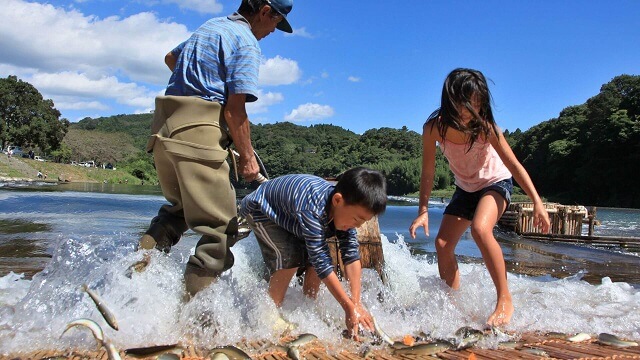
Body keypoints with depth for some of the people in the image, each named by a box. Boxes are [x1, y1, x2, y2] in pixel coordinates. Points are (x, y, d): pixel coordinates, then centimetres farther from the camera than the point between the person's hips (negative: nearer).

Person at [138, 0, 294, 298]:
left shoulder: (211, 26, 23)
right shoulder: (246, 41, -3)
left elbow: (171, 58, 42)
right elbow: (234, 109, -11)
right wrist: (247, 157, -3)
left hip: (165, 128, 9)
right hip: (197, 134, -9)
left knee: (179, 207, 27)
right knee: (221, 226, -5)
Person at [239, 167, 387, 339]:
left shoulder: (345, 209, -21)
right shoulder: (312, 208, -44)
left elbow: (352, 255, -20)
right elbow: (322, 262, -40)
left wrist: (357, 302, -25)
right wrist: (350, 308, -35)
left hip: (288, 216, 7)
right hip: (260, 209, -7)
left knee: (315, 259, -6)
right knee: (289, 257, -26)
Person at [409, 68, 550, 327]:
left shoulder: (485, 127, -29)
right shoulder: (433, 128, -23)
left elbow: (514, 165, -22)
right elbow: (428, 172, -15)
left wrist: (537, 202, -26)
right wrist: (423, 211, -20)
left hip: (496, 183, -4)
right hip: (465, 188, 4)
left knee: (480, 229, -32)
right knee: (442, 244, -2)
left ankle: (505, 300, -19)